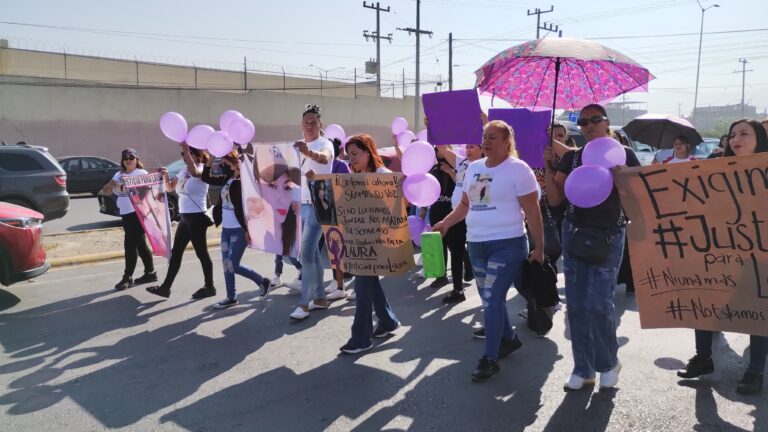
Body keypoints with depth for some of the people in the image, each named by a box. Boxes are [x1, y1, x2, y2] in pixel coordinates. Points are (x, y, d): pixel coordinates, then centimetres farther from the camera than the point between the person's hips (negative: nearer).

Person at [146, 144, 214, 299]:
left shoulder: (203, 170, -12)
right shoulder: (184, 169, 12)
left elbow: (194, 172, -37)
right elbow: (170, 187, 19)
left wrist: (186, 149, -39)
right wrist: (165, 175, 0)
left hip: (197, 217, -8)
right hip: (185, 217, 9)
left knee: (201, 253, 1)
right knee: (176, 253, 9)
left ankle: (209, 286, 14)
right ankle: (166, 287, 15)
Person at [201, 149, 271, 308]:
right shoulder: (225, 180, 8)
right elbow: (205, 177, 15)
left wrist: (248, 229, -19)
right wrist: (211, 156, 5)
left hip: (239, 230, -8)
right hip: (226, 229, 8)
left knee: (232, 265, -6)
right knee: (226, 264, 10)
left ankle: (262, 281, 13)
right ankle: (231, 297, 21)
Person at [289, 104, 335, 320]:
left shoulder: (325, 144, -8)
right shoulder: (298, 146, 15)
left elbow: (324, 158, -32)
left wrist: (309, 153, -54)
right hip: (300, 204, 8)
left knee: (306, 254, -13)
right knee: (312, 253, 12)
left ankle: (303, 303, -7)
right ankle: (320, 297, 22)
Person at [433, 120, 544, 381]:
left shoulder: (518, 169, -9)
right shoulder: (474, 168, 10)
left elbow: (532, 211, -10)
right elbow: (465, 204, 18)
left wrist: (539, 247, -11)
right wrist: (445, 223, 4)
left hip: (508, 244, -7)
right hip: (476, 244, 7)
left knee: (492, 300, -9)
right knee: (490, 299, 15)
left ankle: (490, 358, 3)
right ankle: (509, 338, 37)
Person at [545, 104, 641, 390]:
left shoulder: (623, 155, 2)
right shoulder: (571, 157, 8)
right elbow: (555, 200, 3)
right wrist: (547, 167, -9)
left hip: (609, 236, -3)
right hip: (574, 233, 3)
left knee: (598, 303, -9)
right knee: (576, 304, 4)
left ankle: (609, 362, 17)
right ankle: (583, 369, 17)